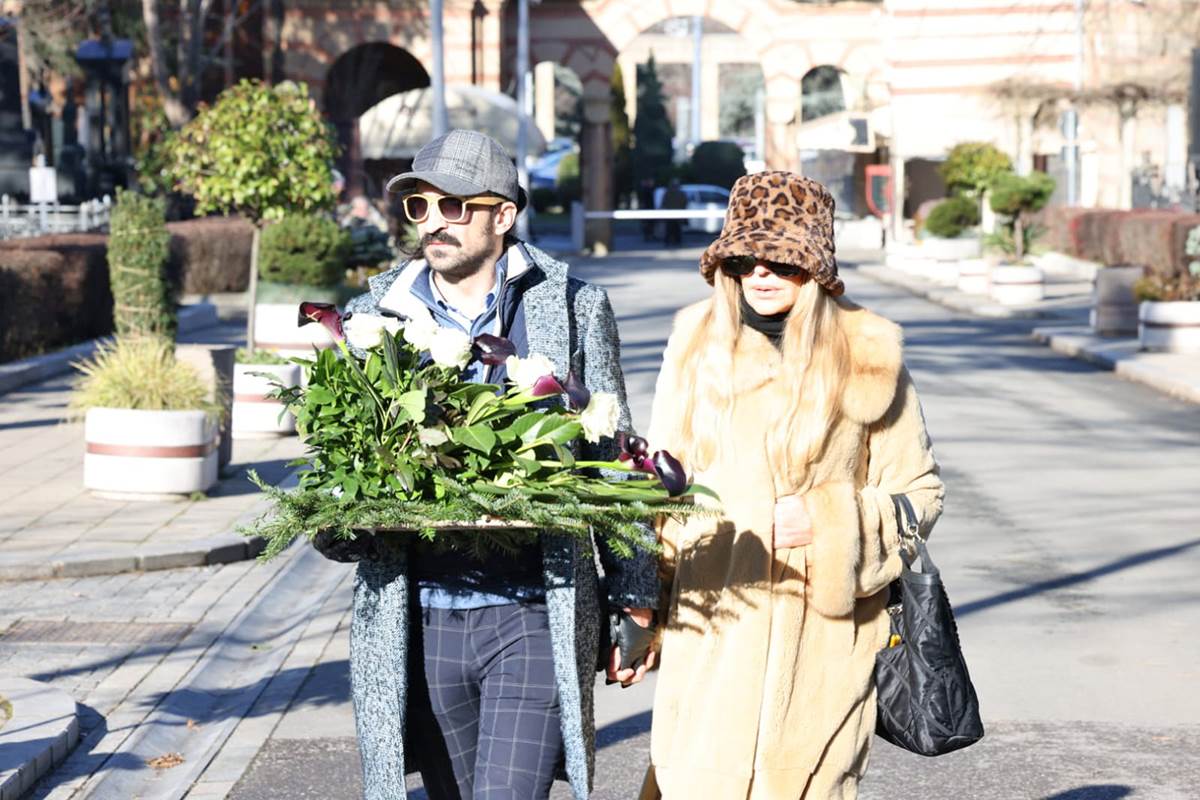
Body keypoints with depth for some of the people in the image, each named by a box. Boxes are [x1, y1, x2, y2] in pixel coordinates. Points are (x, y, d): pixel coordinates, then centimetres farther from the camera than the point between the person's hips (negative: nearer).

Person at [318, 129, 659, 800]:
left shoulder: (574, 308, 3)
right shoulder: (373, 318, 9)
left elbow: (615, 461, 7)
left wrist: (633, 603, 5)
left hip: (537, 616, -3)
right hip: (421, 620, 3)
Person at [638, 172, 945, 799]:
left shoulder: (866, 356, 0)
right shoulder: (696, 342, 7)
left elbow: (919, 492, 6)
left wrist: (829, 521, -11)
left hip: (822, 636, -1)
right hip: (711, 628, 1)